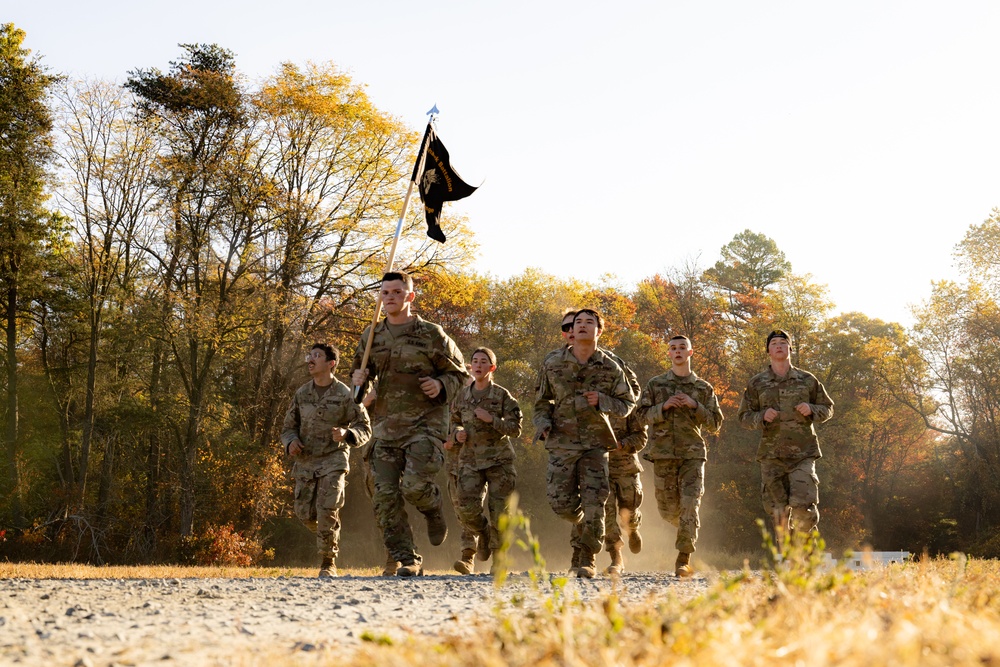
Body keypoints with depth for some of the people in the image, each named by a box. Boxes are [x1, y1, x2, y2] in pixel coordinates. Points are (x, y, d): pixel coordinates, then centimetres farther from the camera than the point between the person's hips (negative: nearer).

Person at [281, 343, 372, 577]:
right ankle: (332, 532, 35)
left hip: (333, 461, -4)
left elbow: (364, 428, -1)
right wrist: (291, 442, -8)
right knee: (305, 514, 3)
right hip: (305, 461, 4)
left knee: (327, 511, -15)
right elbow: (288, 426, 14)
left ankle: (328, 563, -2)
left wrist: (346, 433, -22)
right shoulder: (301, 394, 6)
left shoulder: (345, 395, -5)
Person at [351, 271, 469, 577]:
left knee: (415, 485, -21)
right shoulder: (371, 336, 11)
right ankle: (408, 560, 6)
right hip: (386, 425, 4)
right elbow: (361, 372, 24)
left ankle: (434, 511, 15)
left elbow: (459, 373, 8)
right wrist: (359, 379, 0)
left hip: (425, 423, -4)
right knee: (386, 496, -4)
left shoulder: (431, 334, 0)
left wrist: (441, 385, -13)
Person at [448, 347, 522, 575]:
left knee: (499, 511, -3)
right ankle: (483, 533, 18)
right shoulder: (462, 396, 9)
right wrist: (458, 432, 1)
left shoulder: (502, 395, -2)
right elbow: (455, 422, 23)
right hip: (470, 459, 3)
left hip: (498, 460, -2)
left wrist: (491, 420, -18)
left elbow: (515, 428, -5)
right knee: (467, 508, -13)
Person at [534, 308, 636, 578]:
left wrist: (602, 401, -13)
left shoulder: (610, 369, 0)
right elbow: (542, 401, 14)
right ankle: (583, 526, 31)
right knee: (561, 502, -4)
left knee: (593, 503, -9)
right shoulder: (553, 364, 3)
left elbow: (627, 403, 7)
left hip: (595, 443, -1)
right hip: (562, 443, 1)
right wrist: (543, 424, -5)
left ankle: (586, 560, 3)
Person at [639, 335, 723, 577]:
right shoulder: (655, 385, 9)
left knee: (690, 506, -13)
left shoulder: (704, 389, 8)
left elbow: (715, 424, 5)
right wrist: (664, 406, -11)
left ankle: (683, 560, -10)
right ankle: (689, 528, 39)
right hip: (663, 454, 1)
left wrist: (695, 406, -9)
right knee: (668, 510, 5)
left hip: (693, 454, -1)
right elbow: (642, 416, 5)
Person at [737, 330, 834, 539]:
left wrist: (811, 410, -7)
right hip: (771, 455, 1)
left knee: (803, 505, -13)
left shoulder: (807, 380, 9)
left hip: (803, 453, -1)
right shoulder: (757, 384, 8)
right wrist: (762, 417, -12)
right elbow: (744, 416, 9)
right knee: (777, 510, 0)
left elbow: (828, 408, 15)